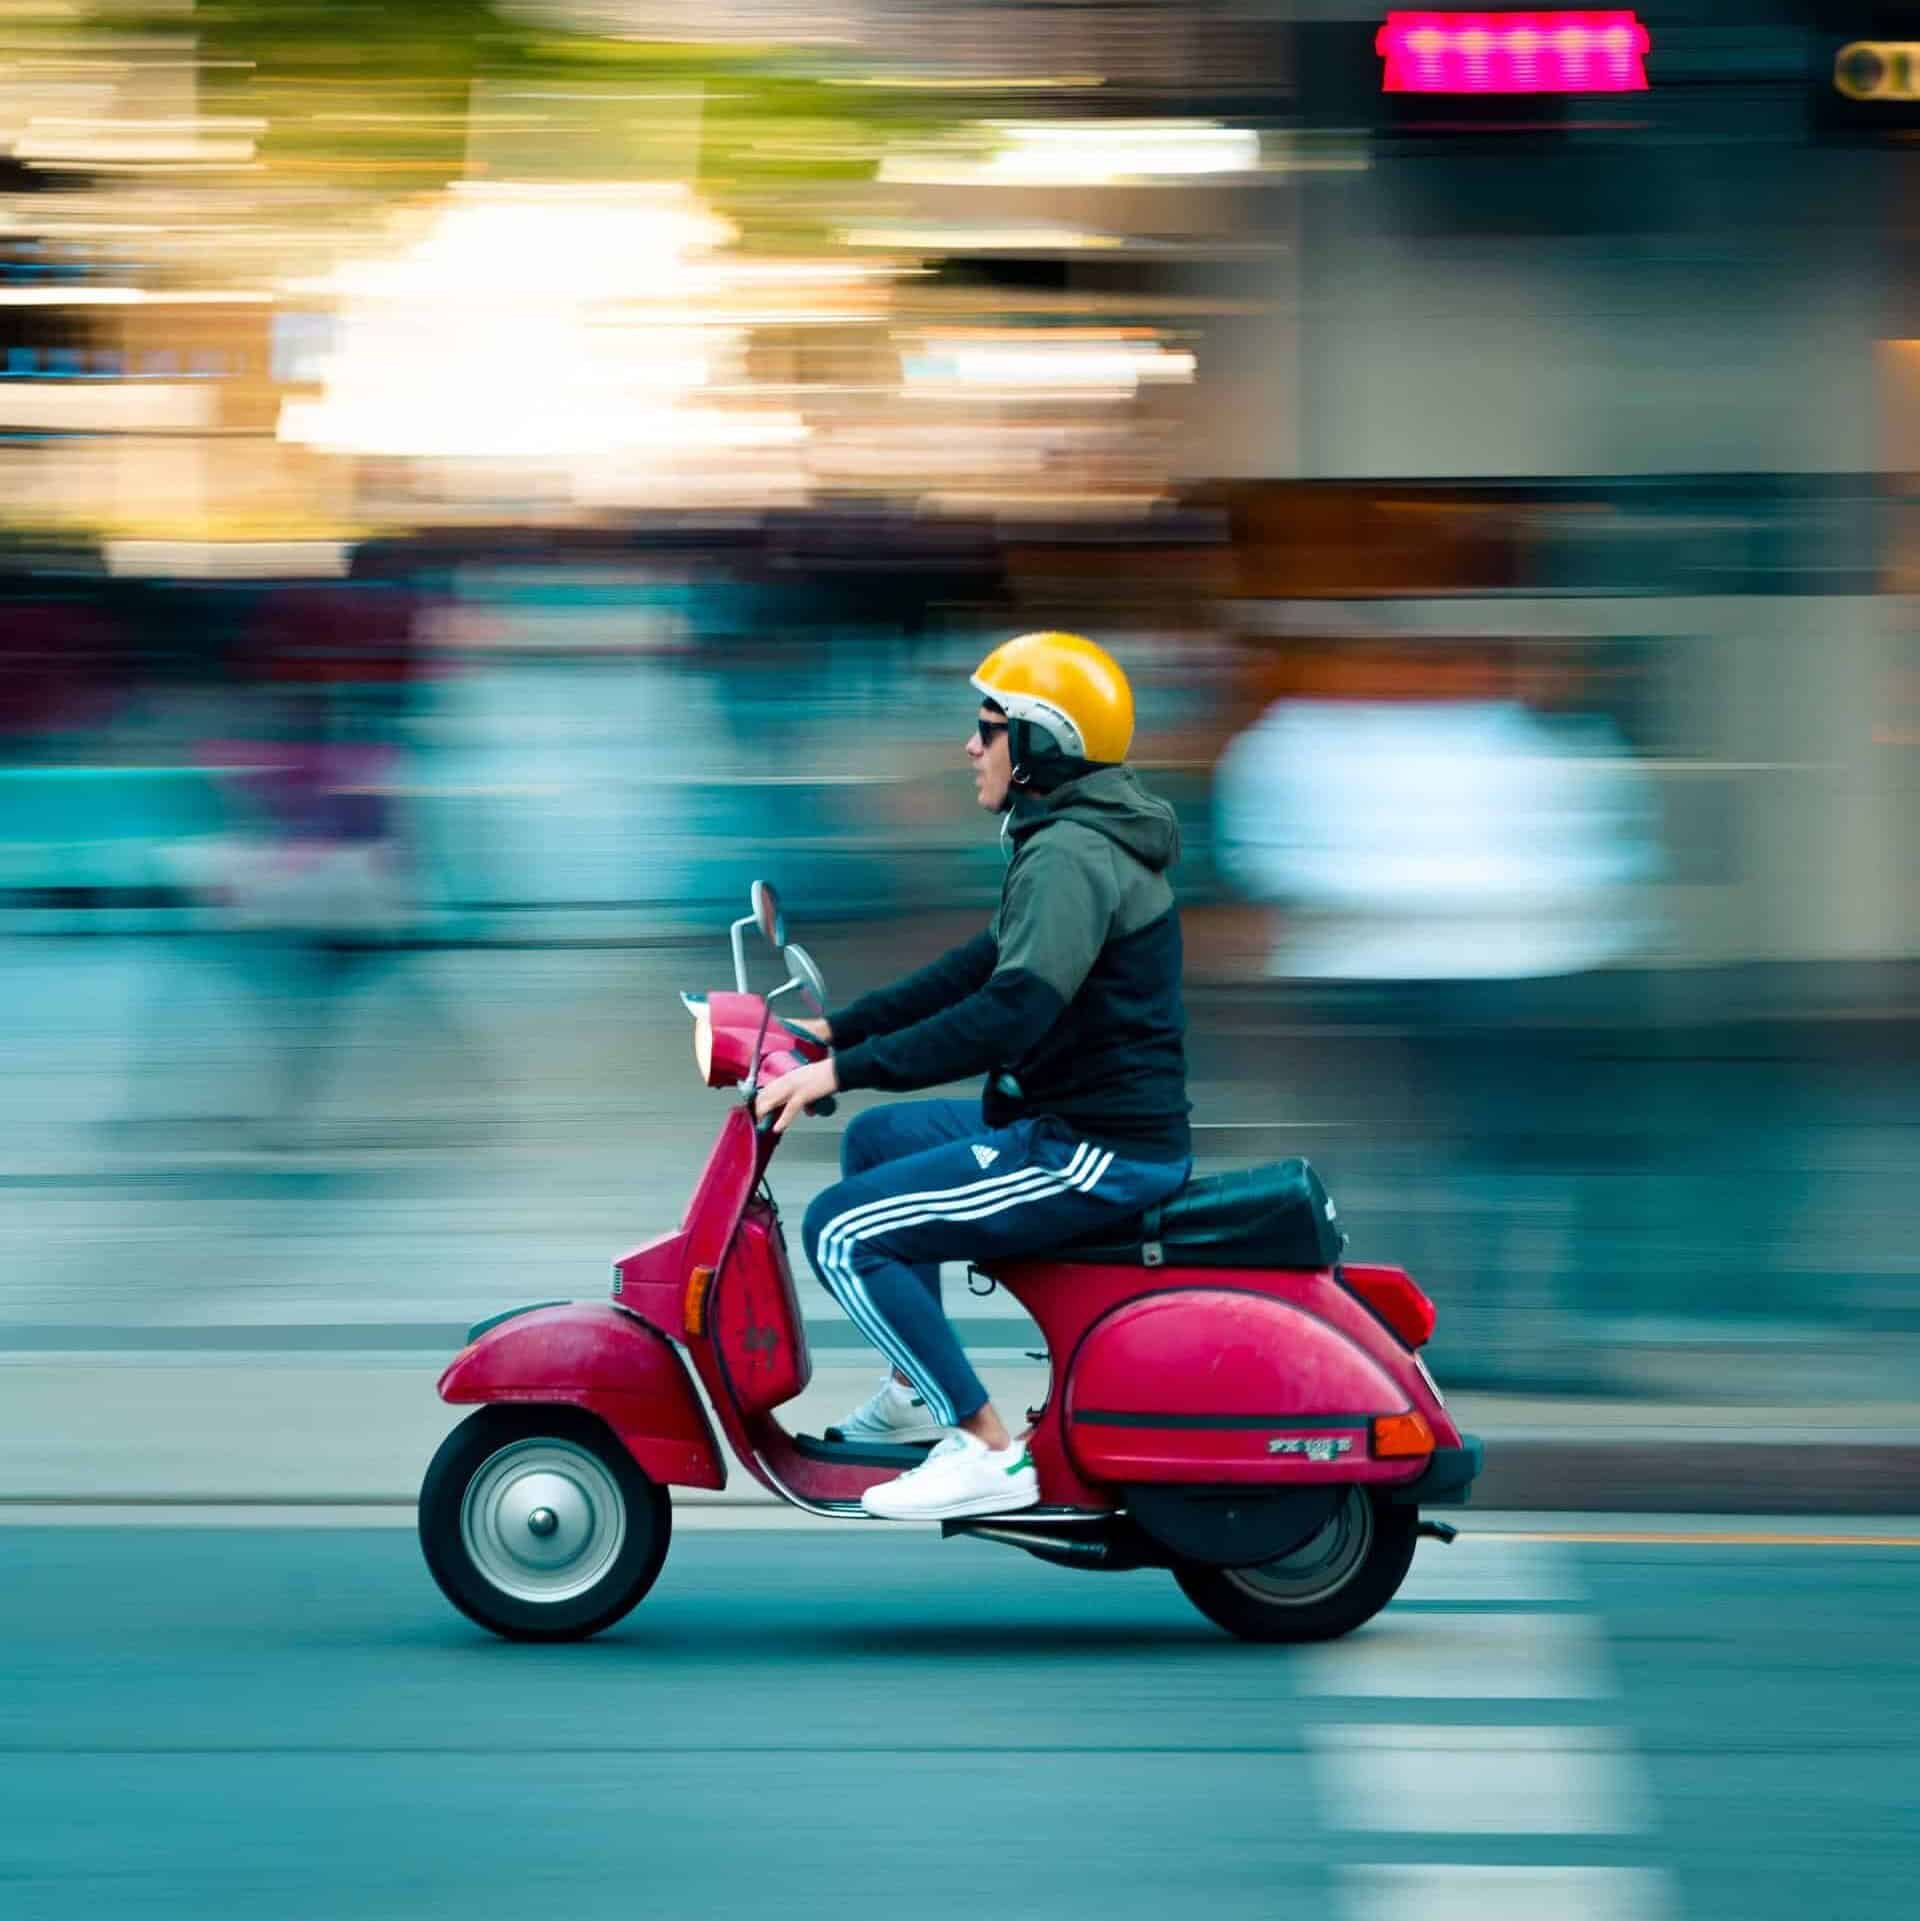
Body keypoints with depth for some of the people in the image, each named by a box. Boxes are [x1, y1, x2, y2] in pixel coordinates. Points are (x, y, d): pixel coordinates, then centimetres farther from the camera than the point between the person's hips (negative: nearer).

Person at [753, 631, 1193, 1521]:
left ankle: (987, 1449, -13)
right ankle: (919, 1392, 30)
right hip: (1095, 1122, 11)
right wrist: (836, 1029, 19)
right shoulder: (1085, 840, 16)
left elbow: (1013, 1009, -31)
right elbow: (981, 966, 22)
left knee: (842, 1232, -13)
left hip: (1094, 1150, -11)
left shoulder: (1068, 856, -19)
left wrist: (844, 1070, -28)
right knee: (876, 1140, 27)